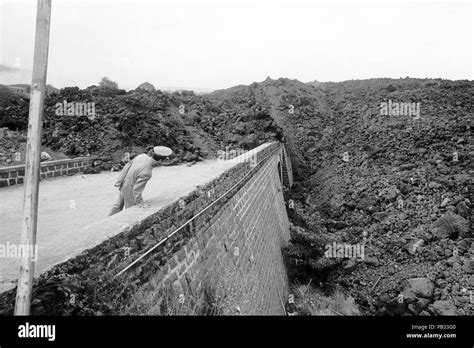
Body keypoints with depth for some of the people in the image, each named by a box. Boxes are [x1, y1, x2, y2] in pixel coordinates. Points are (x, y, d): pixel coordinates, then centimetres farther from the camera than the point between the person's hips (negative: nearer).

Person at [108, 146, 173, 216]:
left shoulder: (142, 156, -14)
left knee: (118, 205, 27)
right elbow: (137, 188, -28)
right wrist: (139, 202, -13)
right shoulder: (146, 173, -36)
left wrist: (119, 182, 7)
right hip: (130, 189, -8)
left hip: (124, 184, 8)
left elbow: (127, 166, -4)